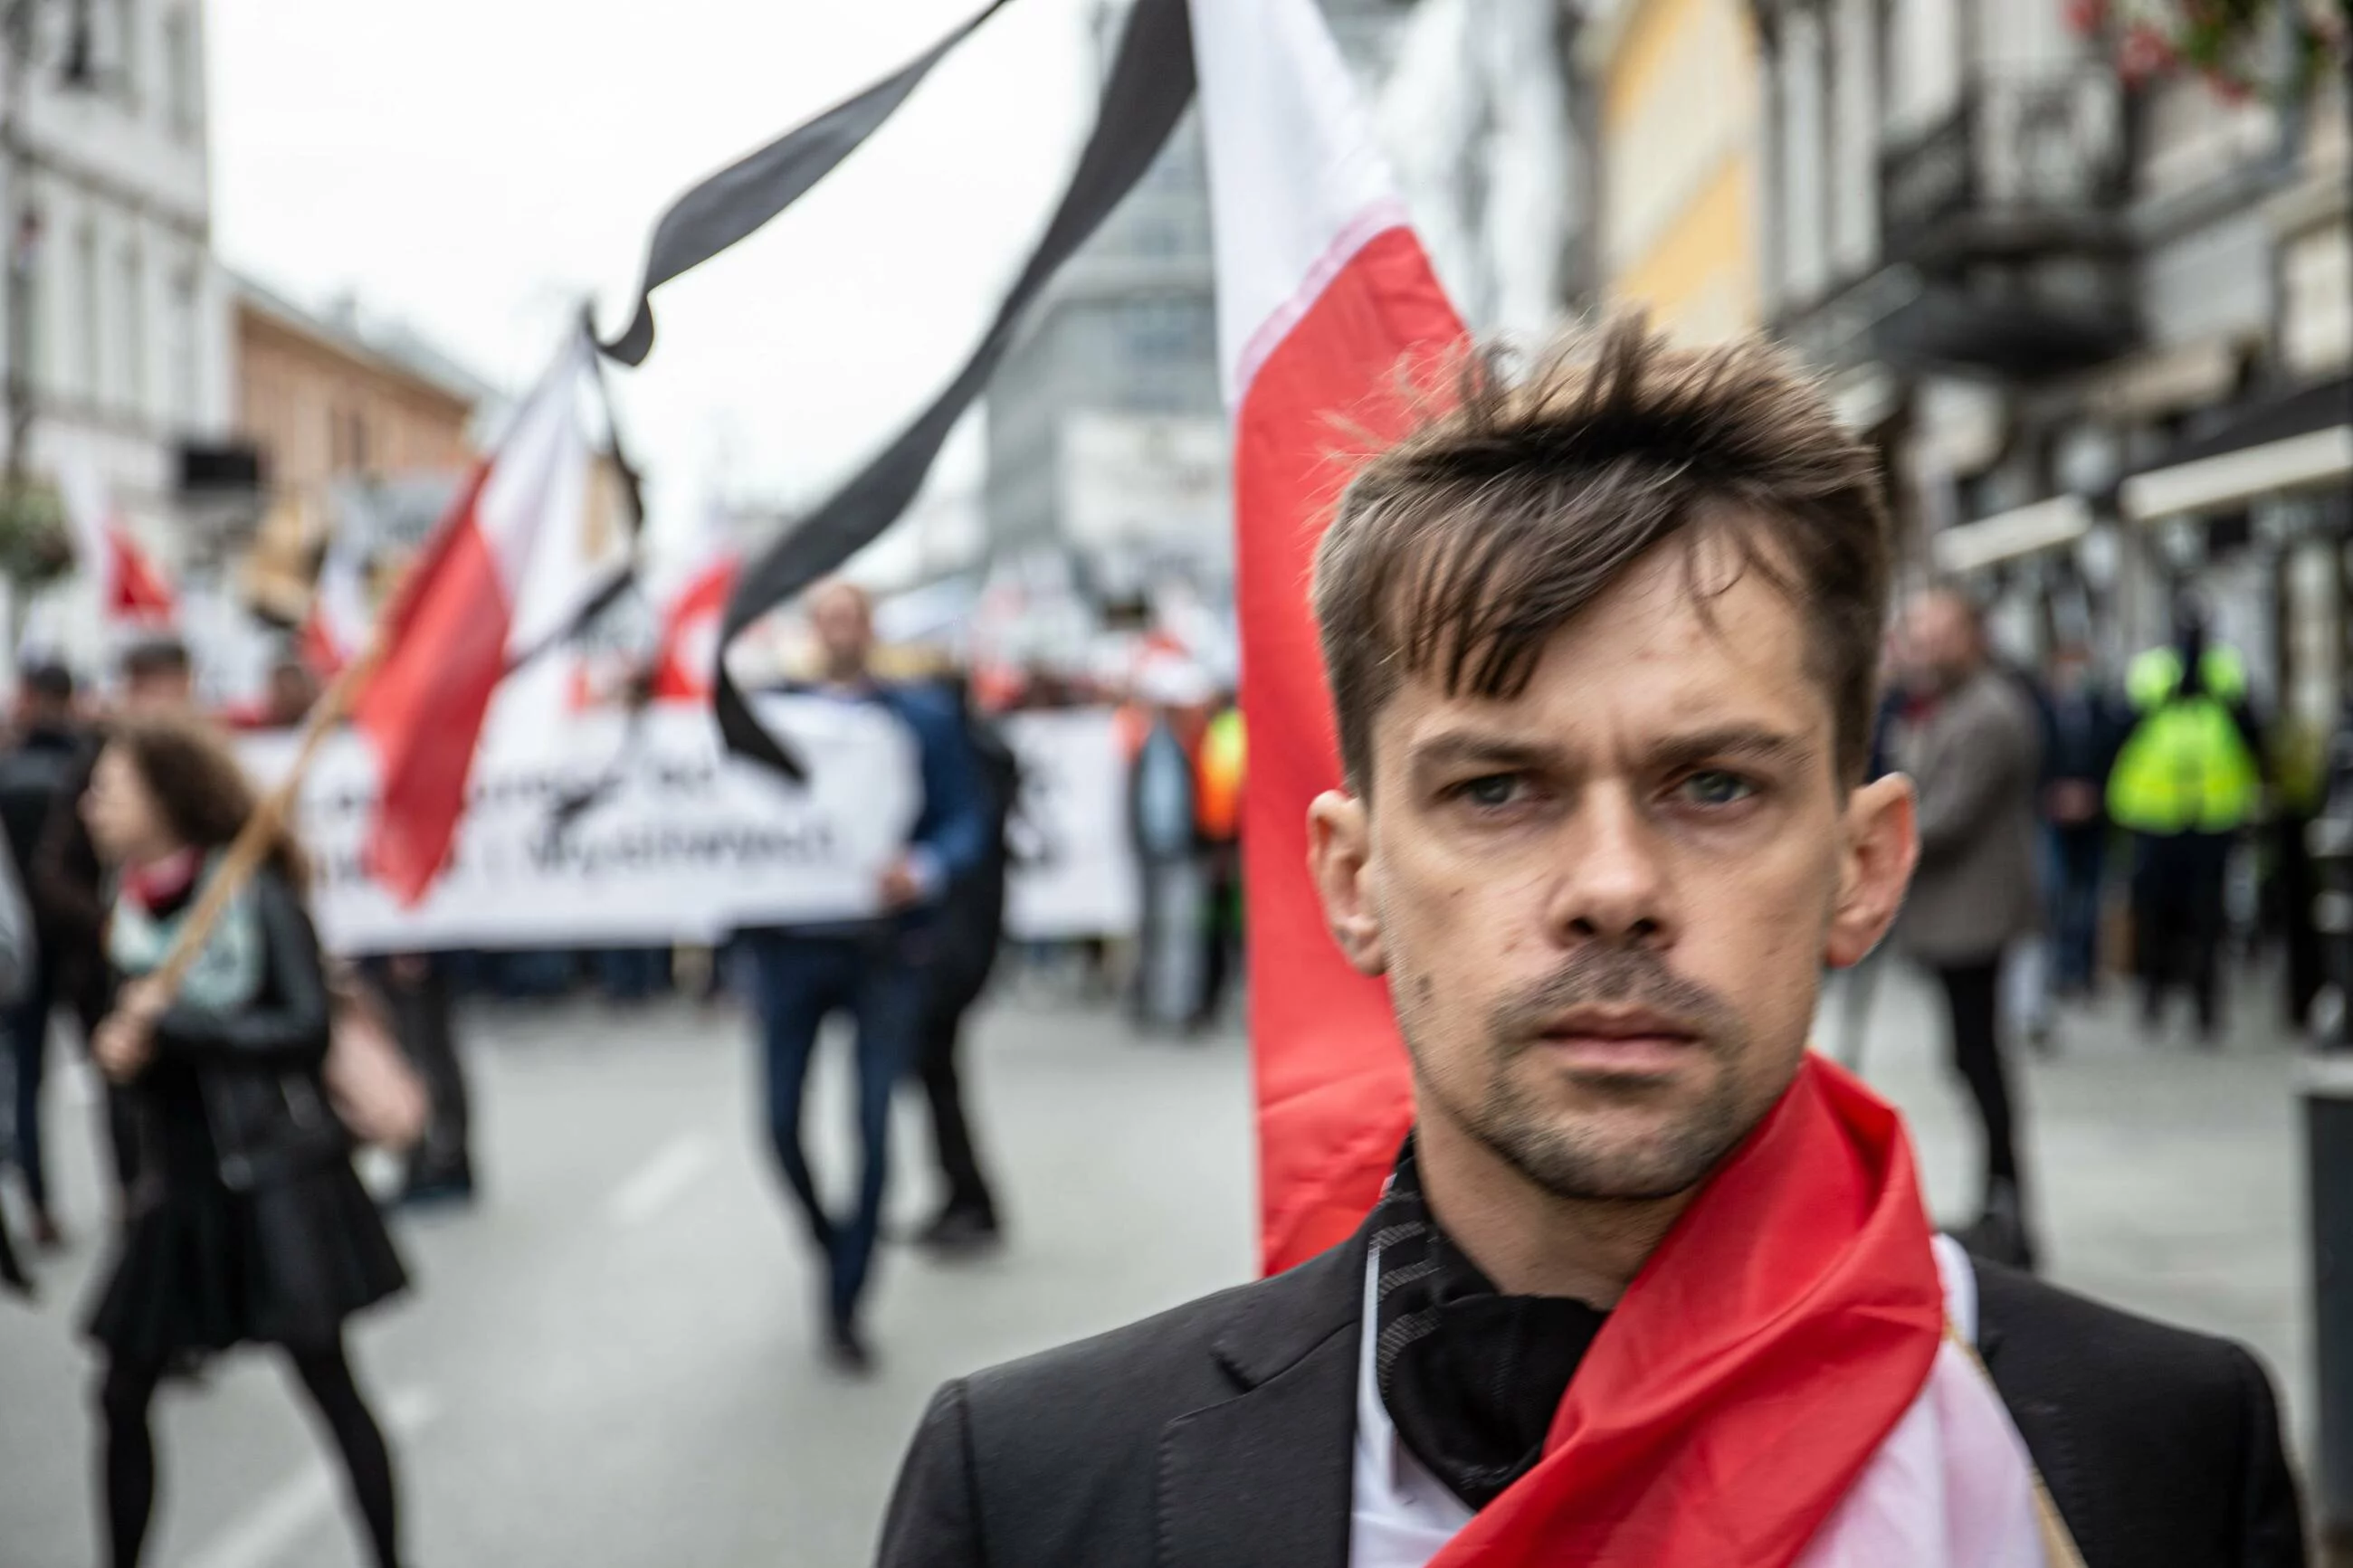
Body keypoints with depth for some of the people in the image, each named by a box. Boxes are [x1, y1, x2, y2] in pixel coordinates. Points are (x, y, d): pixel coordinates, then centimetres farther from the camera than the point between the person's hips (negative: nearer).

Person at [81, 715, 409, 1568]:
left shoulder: (256, 893, -11)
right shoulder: (126, 903, 6)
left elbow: (307, 1029, -15)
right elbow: (127, 1031, 12)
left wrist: (177, 1023, -19)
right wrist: (121, 1050, -11)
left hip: (275, 1176, -6)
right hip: (177, 1183, 6)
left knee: (326, 1378, -1)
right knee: (121, 1394, 7)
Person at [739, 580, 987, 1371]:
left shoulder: (922, 718, 3)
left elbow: (964, 821, -1)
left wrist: (924, 869, -21)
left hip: (884, 943, -2)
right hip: (790, 942, 2)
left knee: (872, 1128, -3)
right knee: (780, 1120, 2)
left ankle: (846, 1303, 9)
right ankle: (831, 1243, 31)